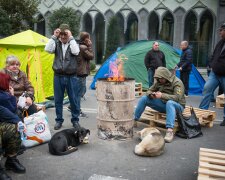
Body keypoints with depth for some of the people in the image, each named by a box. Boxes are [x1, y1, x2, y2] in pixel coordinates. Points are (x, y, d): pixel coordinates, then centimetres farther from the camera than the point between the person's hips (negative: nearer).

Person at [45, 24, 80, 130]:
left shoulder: (73, 43, 3)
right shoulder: (56, 43, 6)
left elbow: (75, 52, -19)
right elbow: (48, 49, -12)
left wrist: (71, 37, -15)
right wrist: (54, 36, -11)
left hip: (71, 76, -1)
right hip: (58, 76, 2)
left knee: (74, 99, 5)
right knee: (58, 100, 8)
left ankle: (75, 120, 19)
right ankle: (59, 120, 21)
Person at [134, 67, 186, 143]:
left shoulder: (177, 82, -15)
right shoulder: (158, 82, 4)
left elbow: (177, 98, -27)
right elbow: (149, 91, 9)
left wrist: (162, 95, -37)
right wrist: (151, 94, -17)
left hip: (177, 106, -6)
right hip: (163, 104, 6)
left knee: (170, 103, -43)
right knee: (144, 98, -10)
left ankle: (170, 131, -52)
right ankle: (133, 120, -6)